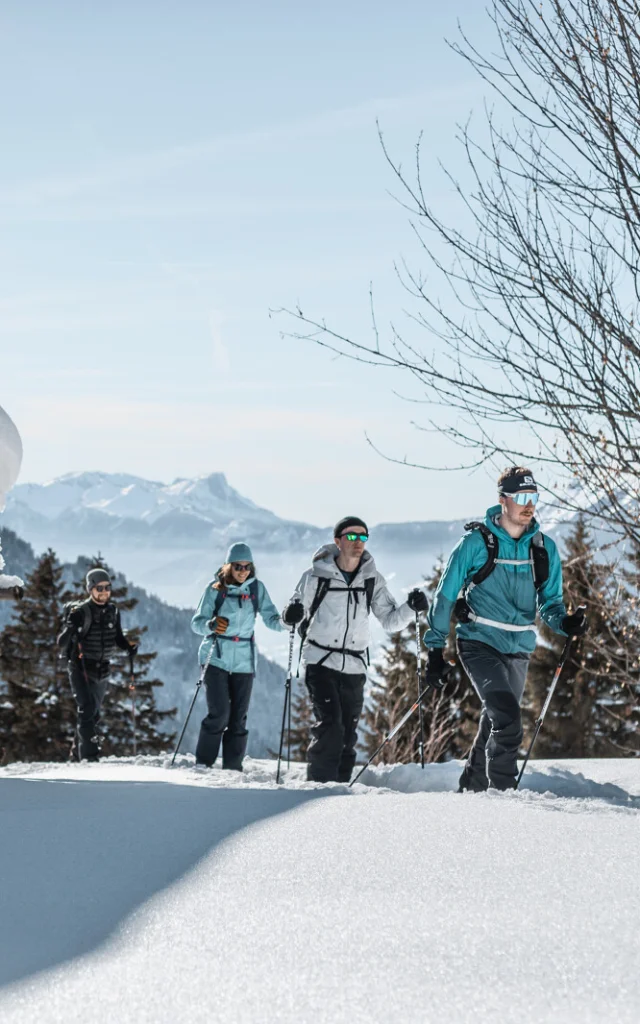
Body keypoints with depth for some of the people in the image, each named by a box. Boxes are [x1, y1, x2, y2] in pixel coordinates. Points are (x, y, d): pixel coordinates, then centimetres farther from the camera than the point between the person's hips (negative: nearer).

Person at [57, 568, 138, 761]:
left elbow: (117, 637, 18)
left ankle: (78, 752, 29)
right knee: (87, 709, -17)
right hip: (81, 667, -6)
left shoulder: (113, 611, 4)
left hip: (102, 669, 6)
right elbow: (62, 643, -15)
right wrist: (70, 628, -34)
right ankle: (89, 754, -19)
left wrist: (128, 645, -2)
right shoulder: (80, 612, -13)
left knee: (95, 713, 13)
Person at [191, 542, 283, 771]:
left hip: (244, 659, 3)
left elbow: (270, 618, 1)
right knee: (219, 713, -11)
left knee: (239, 717, 4)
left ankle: (233, 768, 12)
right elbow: (197, 622, -6)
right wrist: (212, 625, -28)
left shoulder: (257, 587, 2)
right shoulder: (215, 588, -4)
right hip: (216, 657, -3)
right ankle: (203, 764, 0)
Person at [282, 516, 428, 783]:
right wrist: (292, 614, -22)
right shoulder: (318, 575, -4)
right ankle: (319, 782, -10)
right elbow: (296, 610, 2)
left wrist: (410, 607, -11)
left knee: (348, 734, 6)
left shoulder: (372, 579, 5)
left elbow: (390, 621, 8)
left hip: (354, 666, 4)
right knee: (330, 726, -17)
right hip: (320, 661, -4)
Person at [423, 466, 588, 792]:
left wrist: (566, 623, -13)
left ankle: (470, 790, 31)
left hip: (519, 651, 5)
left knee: (495, 723, 15)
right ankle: (502, 790, -11)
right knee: (507, 718, -21)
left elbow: (550, 602, 10)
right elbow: (445, 596, -1)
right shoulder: (477, 542, -8)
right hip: (480, 645, -5)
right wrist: (435, 650, -1)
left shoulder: (544, 548, 4)